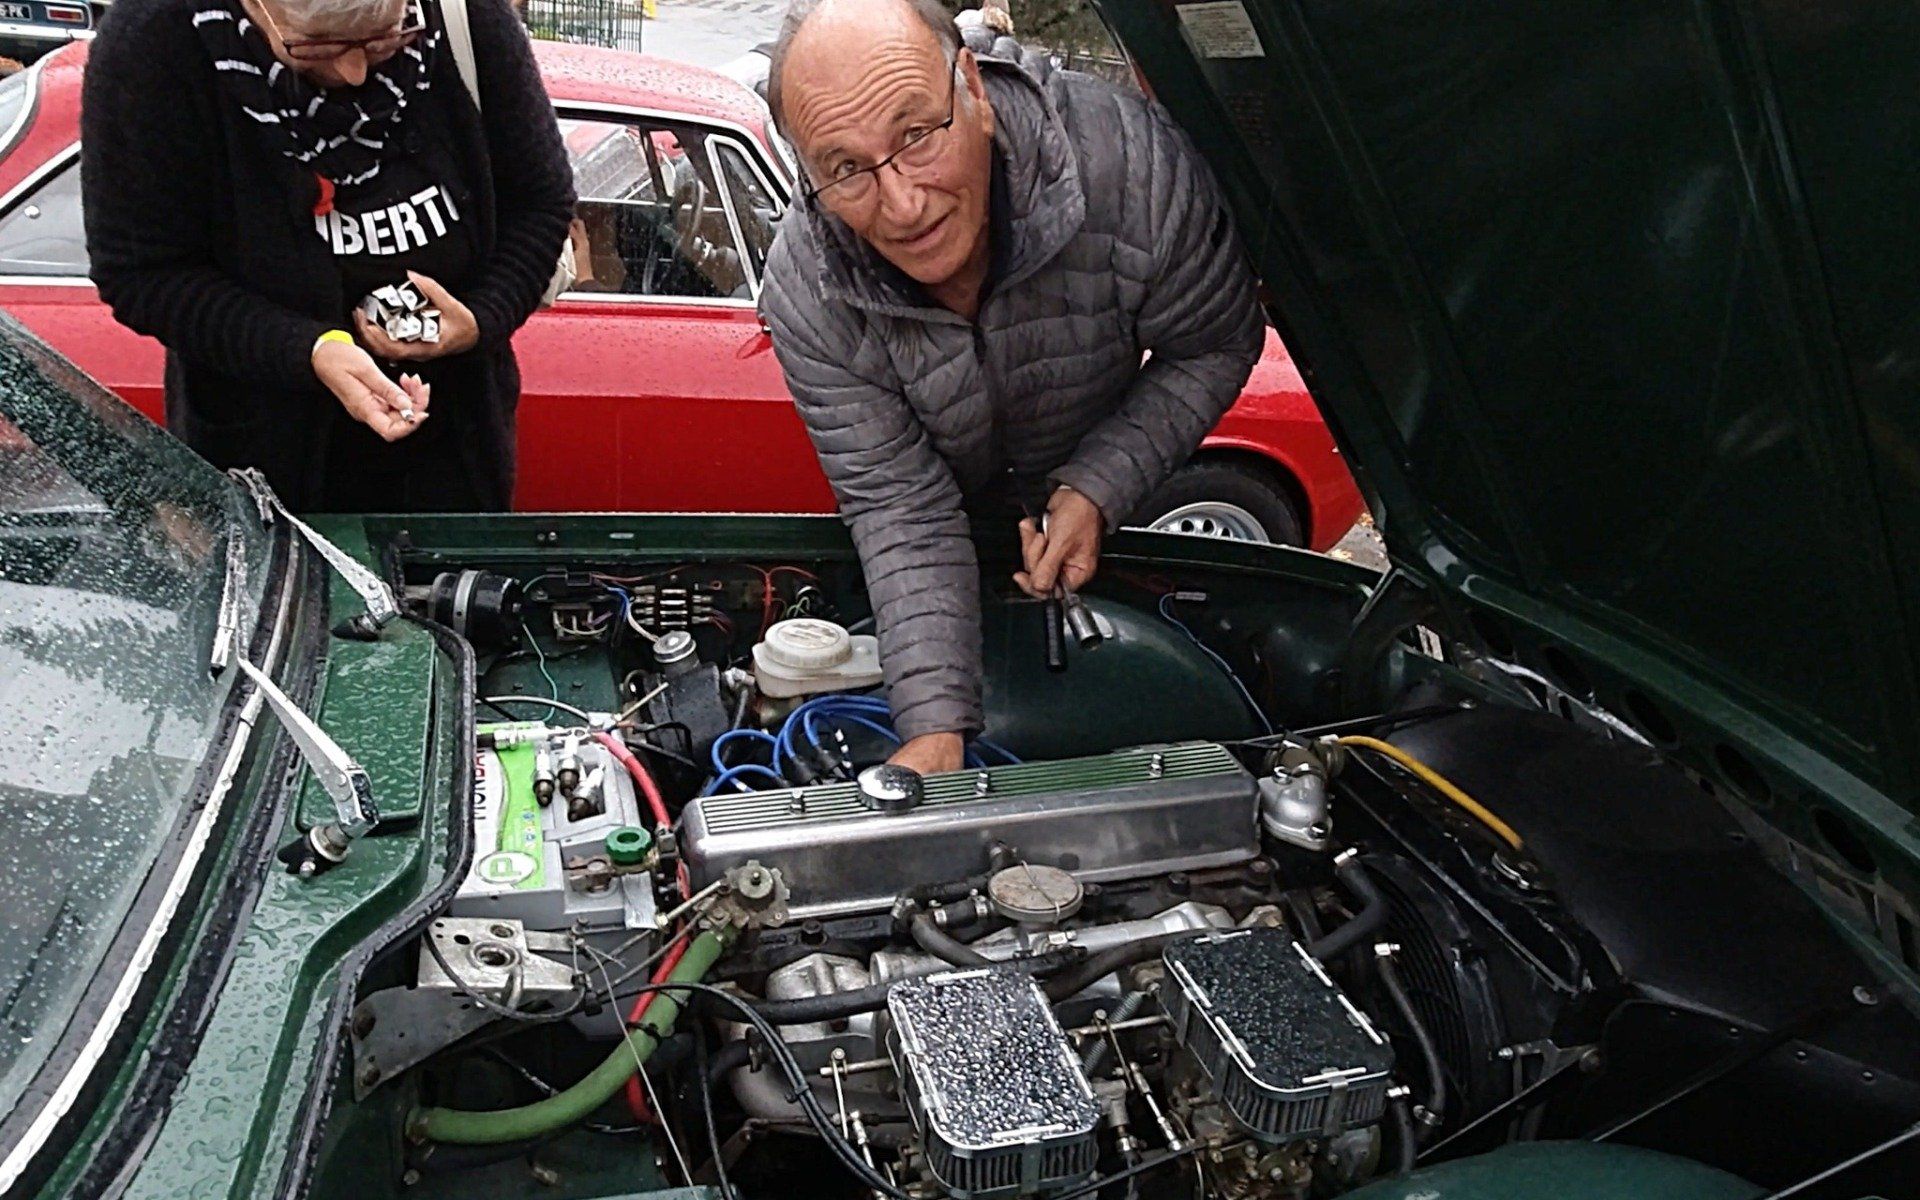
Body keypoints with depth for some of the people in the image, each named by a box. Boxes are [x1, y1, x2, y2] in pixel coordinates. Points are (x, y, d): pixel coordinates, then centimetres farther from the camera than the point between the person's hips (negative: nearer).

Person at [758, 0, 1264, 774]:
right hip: (954, 522, 0)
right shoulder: (807, 295, -34)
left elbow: (1215, 346, -21)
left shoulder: (1129, 158, -39)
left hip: (1098, 504, 1)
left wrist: (1097, 490, -32)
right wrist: (934, 729, -42)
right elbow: (900, 509, -32)